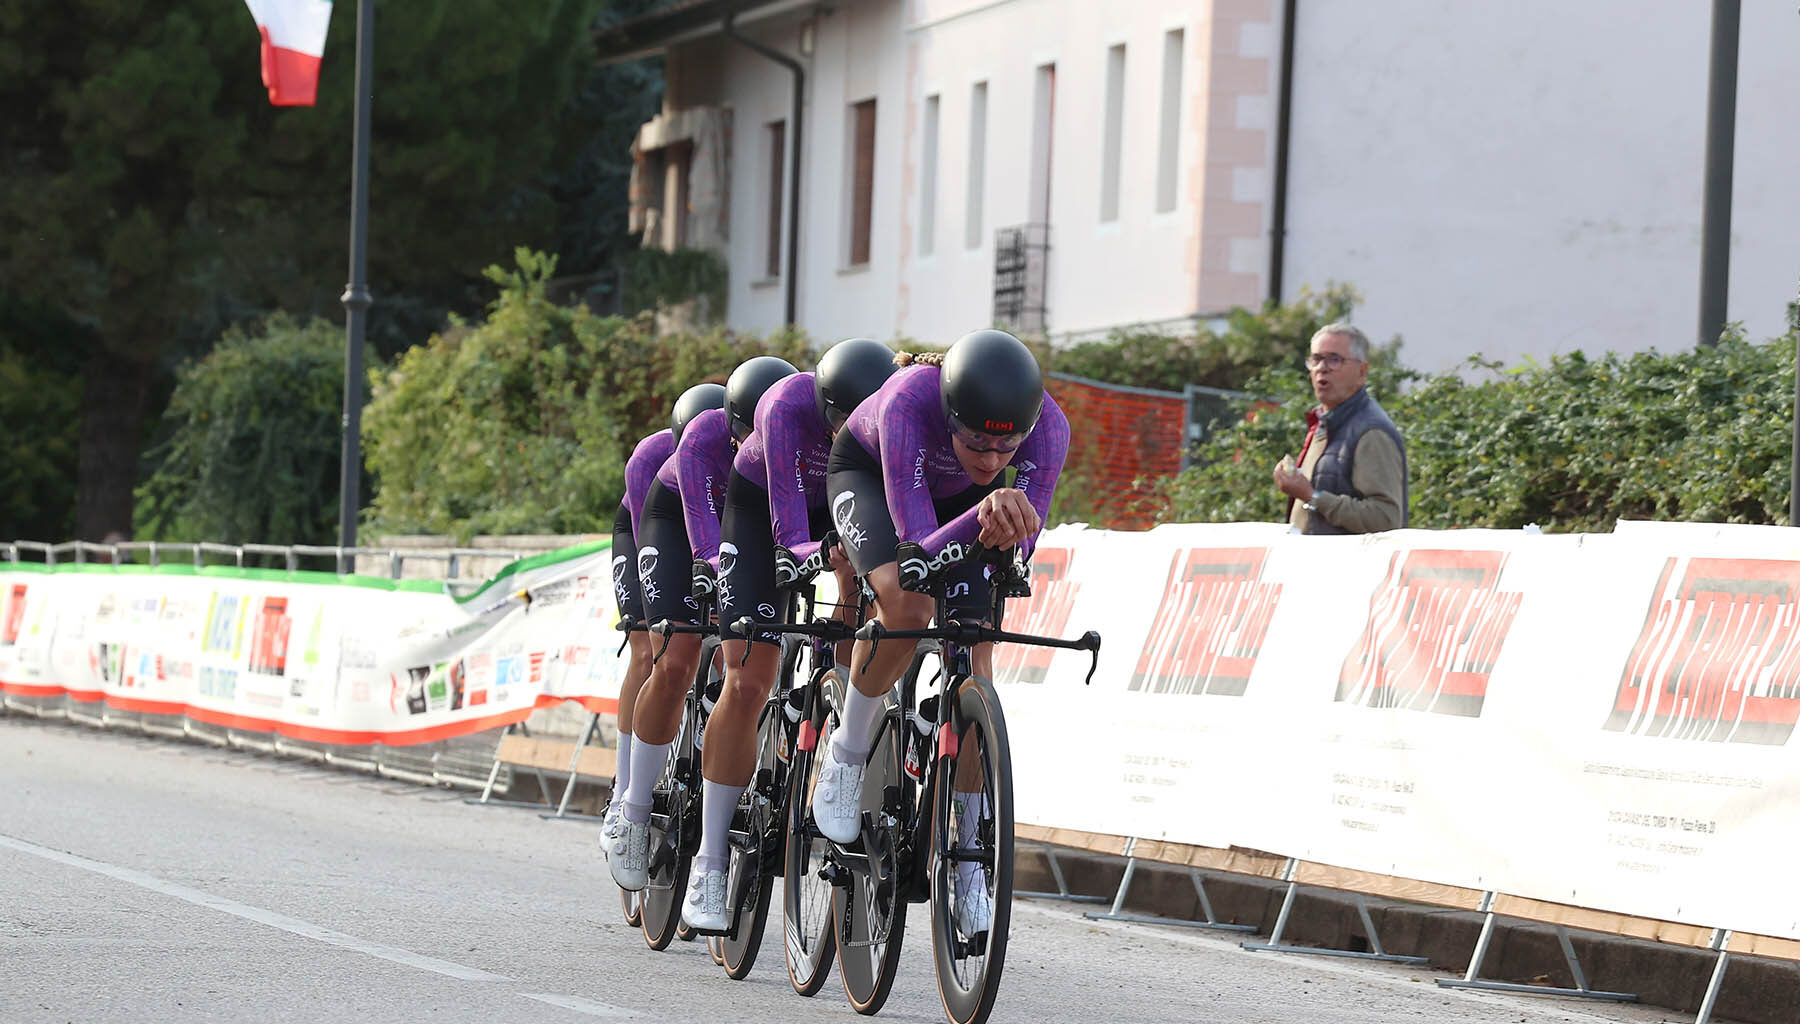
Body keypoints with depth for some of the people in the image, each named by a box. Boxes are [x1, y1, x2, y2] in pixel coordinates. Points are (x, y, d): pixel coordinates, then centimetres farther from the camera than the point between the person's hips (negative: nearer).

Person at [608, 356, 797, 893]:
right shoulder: (705, 436, -36)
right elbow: (700, 509, -48)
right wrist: (709, 564, -67)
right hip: (678, 520, -3)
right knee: (676, 666, -18)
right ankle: (634, 814, -5)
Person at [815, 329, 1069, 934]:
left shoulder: (1048, 427, -34)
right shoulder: (910, 402, -43)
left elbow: (1018, 552, -26)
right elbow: (919, 547, -43)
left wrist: (1002, 525, -48)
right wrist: (985, 511, -60)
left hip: (959, 496, 3)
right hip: (867, 472, -3)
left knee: (973, 667, -8)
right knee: (907, 604, -32)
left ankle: (966, 863, 4)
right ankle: (848, 752, -7)